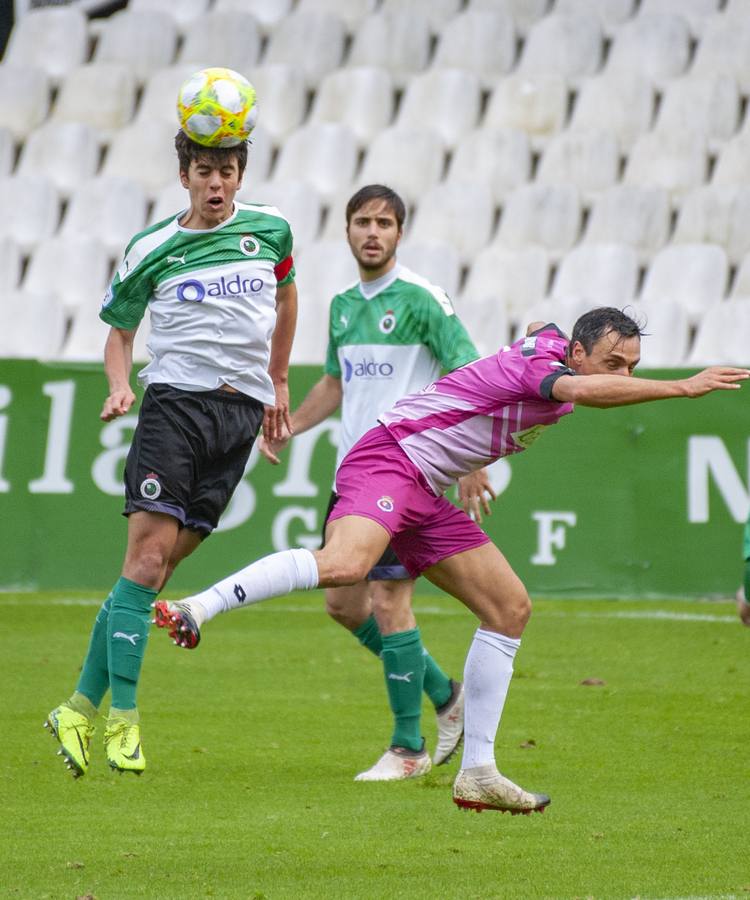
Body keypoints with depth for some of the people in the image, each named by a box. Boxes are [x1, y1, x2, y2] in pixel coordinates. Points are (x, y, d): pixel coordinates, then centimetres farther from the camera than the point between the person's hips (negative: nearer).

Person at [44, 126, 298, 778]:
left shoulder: (271, 231, 8)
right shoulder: (151, 250, 2)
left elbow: (285, 295, 28)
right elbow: (120, 328, 13)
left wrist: (277, 382, 29)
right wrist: (119, 383, -6)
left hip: (242, 411, 2)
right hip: (175, 400, -2)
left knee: (162, 565, -2)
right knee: (148, 554, -14)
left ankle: (83, 707, 4)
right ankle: (121, 718, -10)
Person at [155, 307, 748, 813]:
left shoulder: (550, 341, 13)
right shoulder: (540, 362, -17)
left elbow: (541, 329, 39)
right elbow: (582, 390, -41)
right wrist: (681, 387, -43)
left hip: (425, 496, 10)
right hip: (388, 458, -10)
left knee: (511, 609, 7)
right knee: (344, 565, -39)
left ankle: (477, 773, 9)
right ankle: (198, 607, -37)